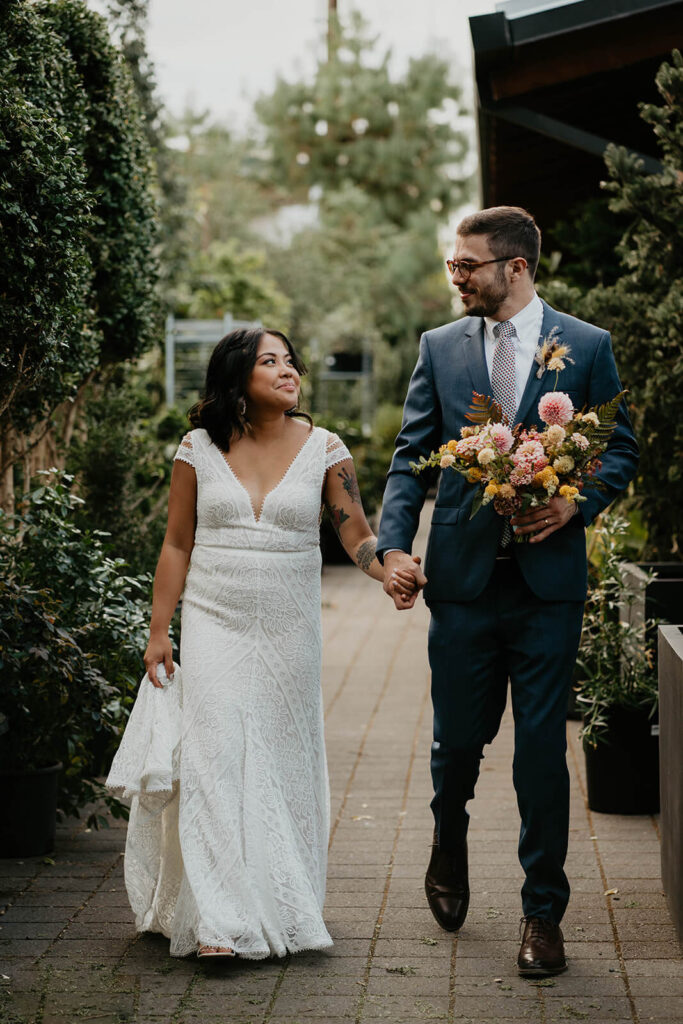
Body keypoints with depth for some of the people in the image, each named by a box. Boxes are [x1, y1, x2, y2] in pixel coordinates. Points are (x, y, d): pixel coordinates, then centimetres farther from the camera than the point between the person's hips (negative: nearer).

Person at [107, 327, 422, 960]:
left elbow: (357, 535, -4)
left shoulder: (323, 449, 0)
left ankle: (282, 908, 20)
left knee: (282, 761, 7)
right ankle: (221, 920, -10)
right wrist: (158, 633, 2)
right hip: (214, 624, -1)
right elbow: (176, 546, 4)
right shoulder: (199, 449, 0)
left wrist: (392, 571, -26)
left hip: (289, 629, 1)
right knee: (216, 758, -9)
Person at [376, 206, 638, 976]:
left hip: (548, 579, -1)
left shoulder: (587, 347, 2)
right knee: (458, 738, 10)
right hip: (462, 577, 2)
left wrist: (575, 504, -13)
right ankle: (448, 847, 42)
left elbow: (621, 448, 6)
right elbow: (411, 454, 5)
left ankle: (543, 913, 14)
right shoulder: (440, 347, 6)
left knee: (542, 749, 1)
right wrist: (393, 544, -8)